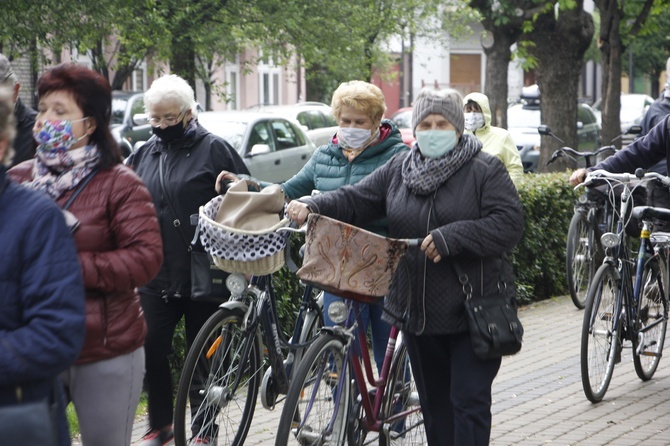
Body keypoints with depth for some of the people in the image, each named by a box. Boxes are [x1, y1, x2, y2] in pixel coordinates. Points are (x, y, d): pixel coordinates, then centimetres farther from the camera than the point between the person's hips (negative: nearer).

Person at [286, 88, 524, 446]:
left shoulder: (486, 170, -6)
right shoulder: (399, 169, 9)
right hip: (419, 311, 5)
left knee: (468, 402, -5)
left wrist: (450, 238, -25)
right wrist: (312, 207, -16)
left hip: (471, 311, -5)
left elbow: (508, 225, -16)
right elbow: (356, 200, 3)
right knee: (433, 402, 15)